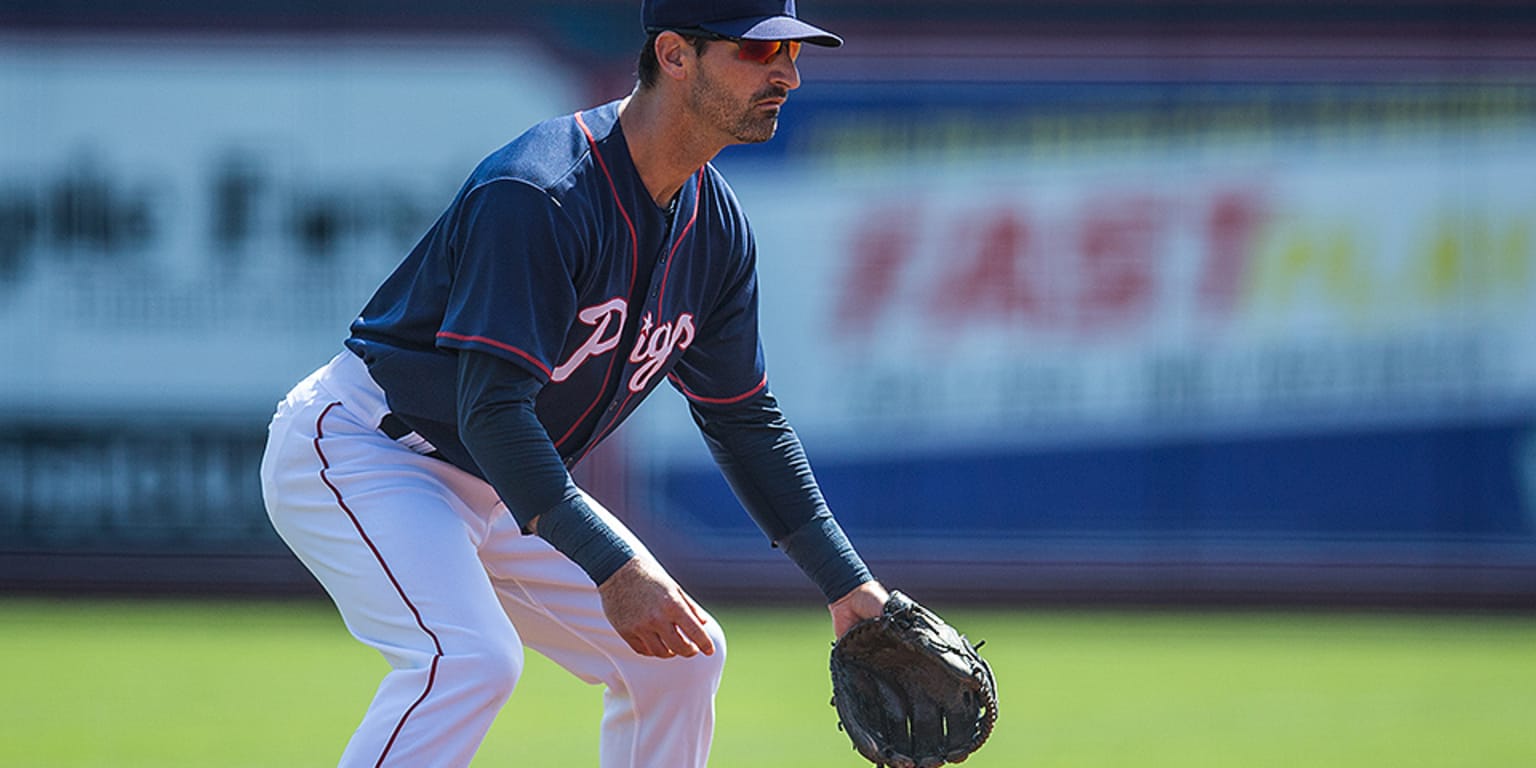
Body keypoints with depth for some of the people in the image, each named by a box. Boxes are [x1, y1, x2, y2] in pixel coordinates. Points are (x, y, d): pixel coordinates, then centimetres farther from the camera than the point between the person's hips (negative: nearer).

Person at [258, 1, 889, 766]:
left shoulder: (714, 228, 0)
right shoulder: (541, 194, -28)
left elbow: (744, 420, 11)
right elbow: (492, 409, -33)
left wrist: (848, 587, 7)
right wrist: (612, 563, -39)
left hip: (493, 493, 9)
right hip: (359, 450, -9)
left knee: (680, 656, 8)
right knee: (471, 657, -32)